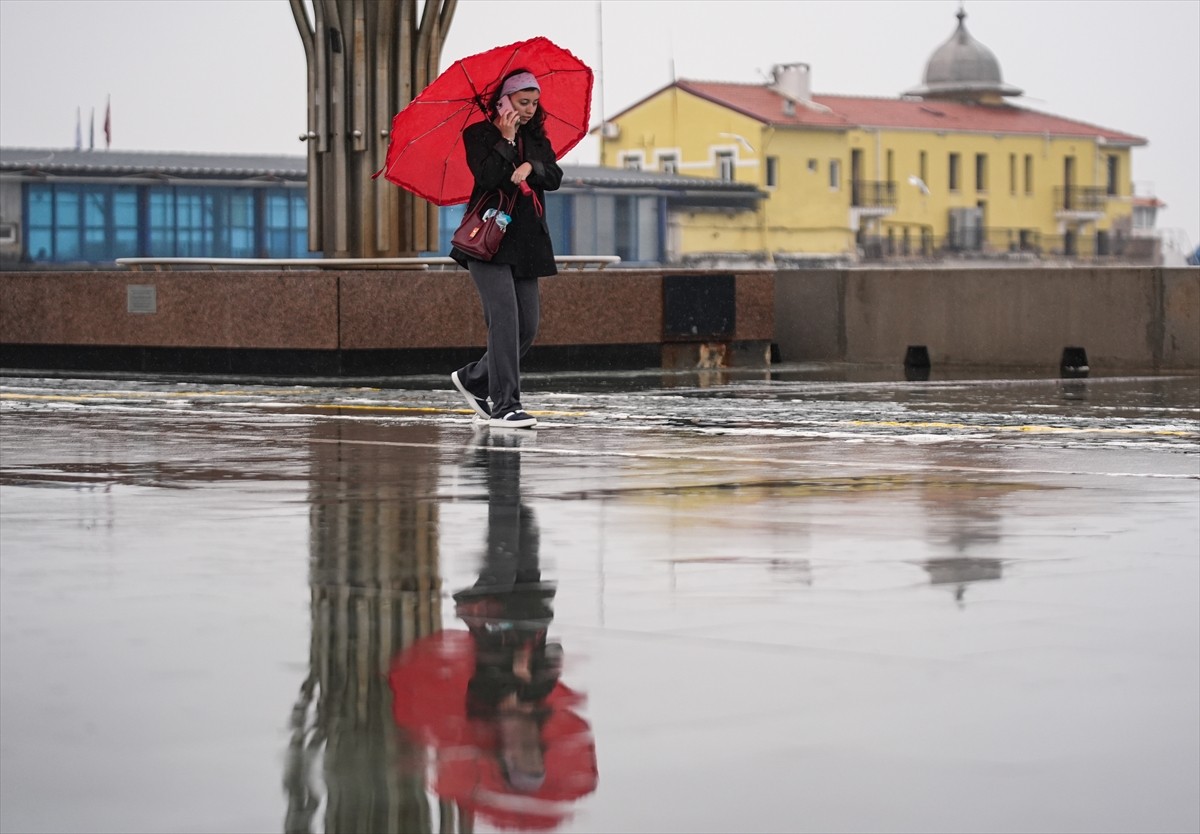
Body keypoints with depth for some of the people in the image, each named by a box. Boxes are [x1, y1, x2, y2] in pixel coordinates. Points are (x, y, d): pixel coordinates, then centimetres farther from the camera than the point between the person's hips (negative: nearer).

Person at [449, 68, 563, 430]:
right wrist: (506, 140, -14)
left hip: (525, 242, 6)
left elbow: (555, 178, 4)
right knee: (505, 316, -17)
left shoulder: (536, 136, 15)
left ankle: (473, 379, 23)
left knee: (528, 325, 3)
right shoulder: (478, 134, -2)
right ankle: (504, 406, -18)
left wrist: (531, 166, -13)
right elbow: (486, 176, -16)